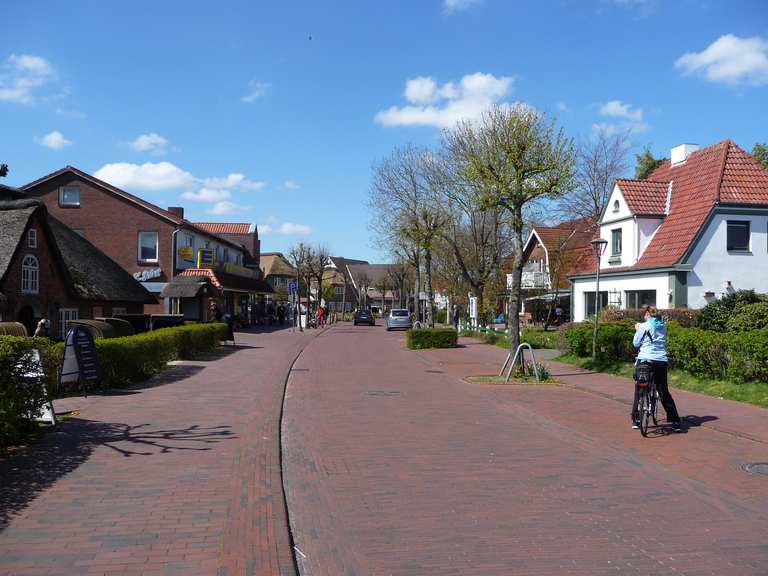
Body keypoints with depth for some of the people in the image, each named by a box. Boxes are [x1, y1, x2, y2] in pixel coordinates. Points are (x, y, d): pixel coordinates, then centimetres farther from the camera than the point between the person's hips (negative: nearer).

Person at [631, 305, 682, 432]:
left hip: (645, 360, -4)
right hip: (662, 361, 4)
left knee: (639, 390, 9)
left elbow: (636, 343, 2)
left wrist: (637, 330, 17)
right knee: (664, 391, 10)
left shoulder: (644, 326, -2)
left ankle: (636, 420, 10)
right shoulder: (663, 326, 12)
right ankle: (675, 422, 6)